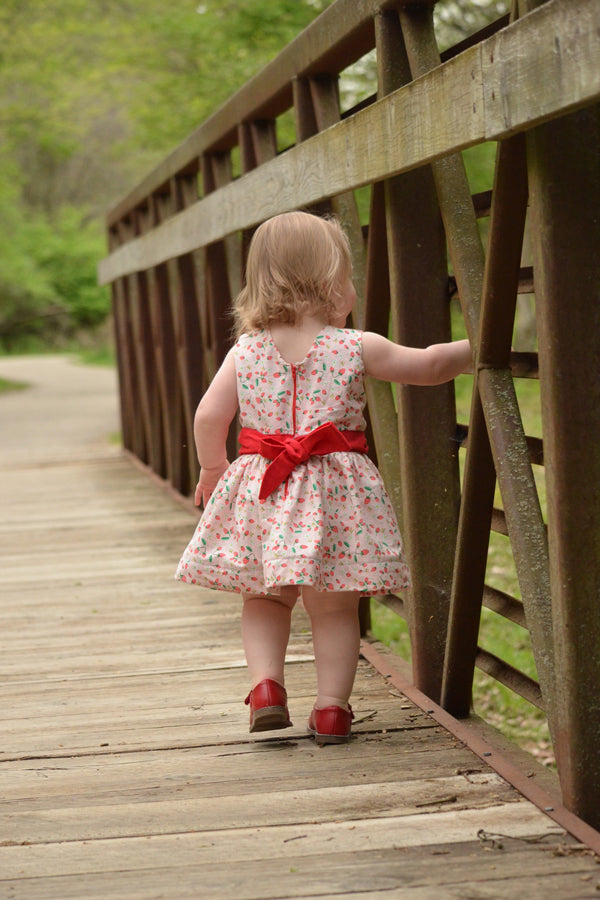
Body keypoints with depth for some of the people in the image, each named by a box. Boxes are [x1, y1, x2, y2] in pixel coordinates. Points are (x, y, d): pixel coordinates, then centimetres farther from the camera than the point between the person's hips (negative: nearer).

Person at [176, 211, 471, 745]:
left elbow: (209, 417, 4)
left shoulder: (245, 351, 2)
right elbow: (430, 366, 5)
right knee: (336, 607, 10)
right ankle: (332, 706, 9)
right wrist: (474, 348, 21)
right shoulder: (358, 348, -4)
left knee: (265, 598, 19)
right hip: (334, 496, -2)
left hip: (262, 492, 2)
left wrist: (213, 469, 20)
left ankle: (265, 683, 3)